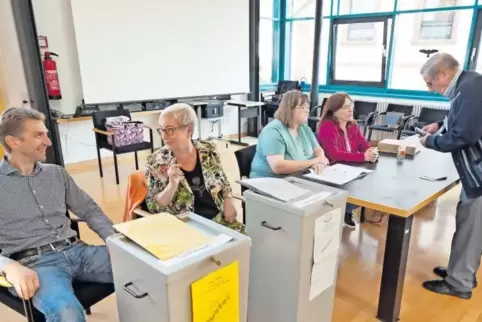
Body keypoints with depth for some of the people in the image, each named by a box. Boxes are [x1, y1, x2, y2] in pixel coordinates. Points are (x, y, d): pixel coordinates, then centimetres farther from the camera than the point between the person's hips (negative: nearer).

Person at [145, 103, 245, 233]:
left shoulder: (208, 150, 1)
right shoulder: (156, 161, -6)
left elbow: (224, 183, 12)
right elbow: (154, 208, -7)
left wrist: (228, 203, -5)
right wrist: (172, 184, -22)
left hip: (218, 218, 3)